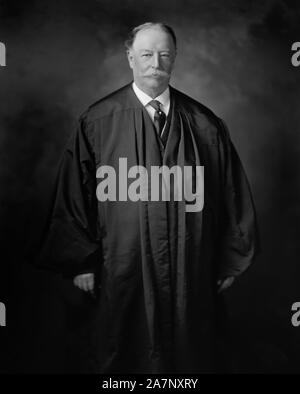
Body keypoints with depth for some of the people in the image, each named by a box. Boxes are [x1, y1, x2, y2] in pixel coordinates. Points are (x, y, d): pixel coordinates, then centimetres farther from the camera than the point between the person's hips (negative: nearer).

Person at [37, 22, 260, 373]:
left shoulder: (204, 124, 1)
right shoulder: (97, 122, -4)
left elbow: (231, 195, 5)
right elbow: (74, 196, -3)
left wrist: (230, 259, 6)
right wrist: (81, 262, -3)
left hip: (191, 275, 2)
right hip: (124, 270, -1)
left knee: (189, 355, 16)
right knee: (126, 356, 14)